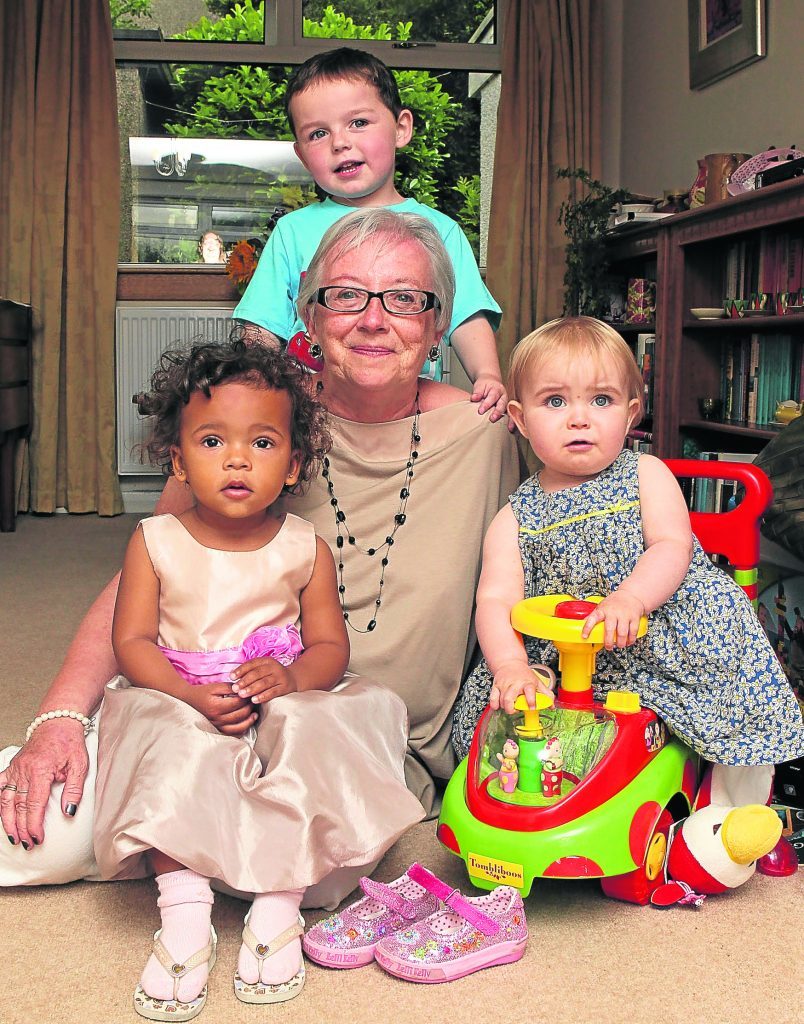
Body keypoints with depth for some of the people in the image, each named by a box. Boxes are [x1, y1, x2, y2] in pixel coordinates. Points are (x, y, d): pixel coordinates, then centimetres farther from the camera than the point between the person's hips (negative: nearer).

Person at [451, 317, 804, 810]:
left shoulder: (646, 475, 2)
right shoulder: (515, 518, 3)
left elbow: (673, 546, -12)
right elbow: (497, 598, -8)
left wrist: (629, 598, -33)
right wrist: (511, 666, -28)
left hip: (663, 631, -1)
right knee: (487, 700, -13)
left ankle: (743, 809, -6)